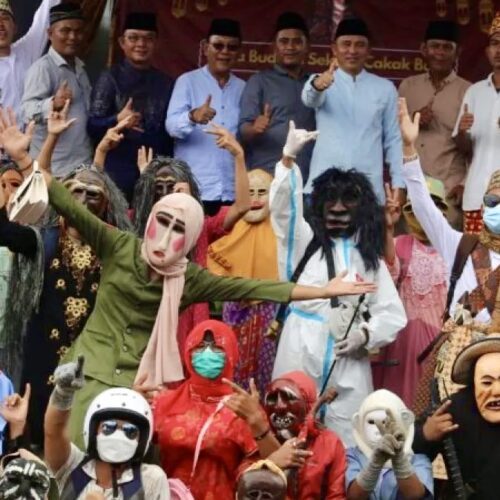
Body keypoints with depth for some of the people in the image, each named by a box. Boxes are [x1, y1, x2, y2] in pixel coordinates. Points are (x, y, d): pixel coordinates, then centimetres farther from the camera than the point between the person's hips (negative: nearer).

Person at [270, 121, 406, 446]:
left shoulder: (369, 257, 13)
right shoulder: (304, 241, 9)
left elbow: (394, 315, 10)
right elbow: (284, 206, -9)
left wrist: (365, 334, -10)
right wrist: (289, 158, -24)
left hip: (349, 362, 1)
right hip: (300, 357, -1)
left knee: (346, 442, 0)